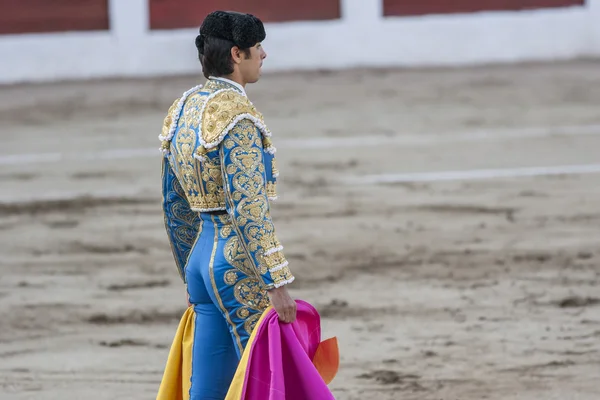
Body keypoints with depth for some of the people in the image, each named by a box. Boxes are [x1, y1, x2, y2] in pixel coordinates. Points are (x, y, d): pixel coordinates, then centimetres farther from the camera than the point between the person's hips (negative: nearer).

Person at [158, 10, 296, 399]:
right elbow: (248, 210, -21)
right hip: (239, 263, -9)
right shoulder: (236, 114, -15)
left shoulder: (182, 109, 12)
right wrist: (276, 283, -20)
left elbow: (175, 207, 19)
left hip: (201, 255, 9)